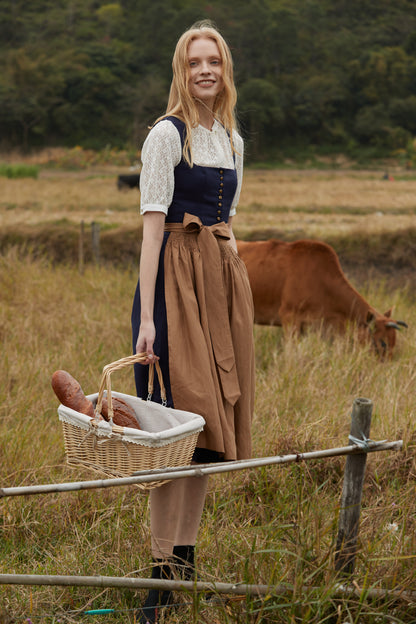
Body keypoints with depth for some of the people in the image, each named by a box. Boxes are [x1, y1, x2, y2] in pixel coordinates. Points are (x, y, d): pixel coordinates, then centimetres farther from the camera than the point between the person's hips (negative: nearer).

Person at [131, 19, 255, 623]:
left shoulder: (233, 141, 15)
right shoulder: (167, 135, -6)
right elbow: (152, 225, -12)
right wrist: (146, 314, -19)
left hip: (226, 279, 7)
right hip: (177, 277, -7)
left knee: (211, 420, 8)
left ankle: (186, 558, 19)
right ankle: (163, 574, -5)